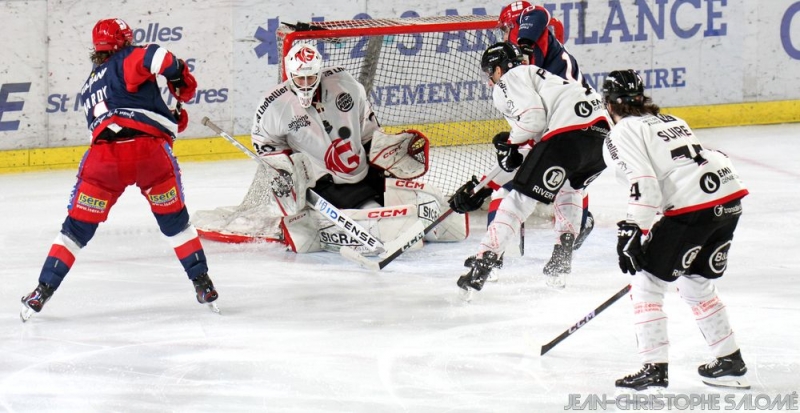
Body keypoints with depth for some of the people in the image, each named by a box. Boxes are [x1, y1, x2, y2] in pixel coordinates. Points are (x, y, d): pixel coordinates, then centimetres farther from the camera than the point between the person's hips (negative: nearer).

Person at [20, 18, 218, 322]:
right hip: (150, 149, -3)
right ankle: (202, 284, 19)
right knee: (174, 220, 17)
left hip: (104, 155, 3)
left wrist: (170, 121, 28)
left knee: (78, 227, 11)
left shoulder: (89, 88, 31)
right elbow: (157, 58, -11)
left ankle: (44, 291, 4)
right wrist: (182, 81, 6)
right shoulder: (127, 60, 11)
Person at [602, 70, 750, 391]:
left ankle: (654, 367, -1)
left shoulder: (622, 133, 3)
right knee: (696, 281, 24)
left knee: (647, 280, 5)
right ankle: (731, 362, 27)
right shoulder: (670, 121, 28)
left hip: (694, 206, -8)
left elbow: (644, 183, -12)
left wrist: (632, 233, -12)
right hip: (731, 197, 8)